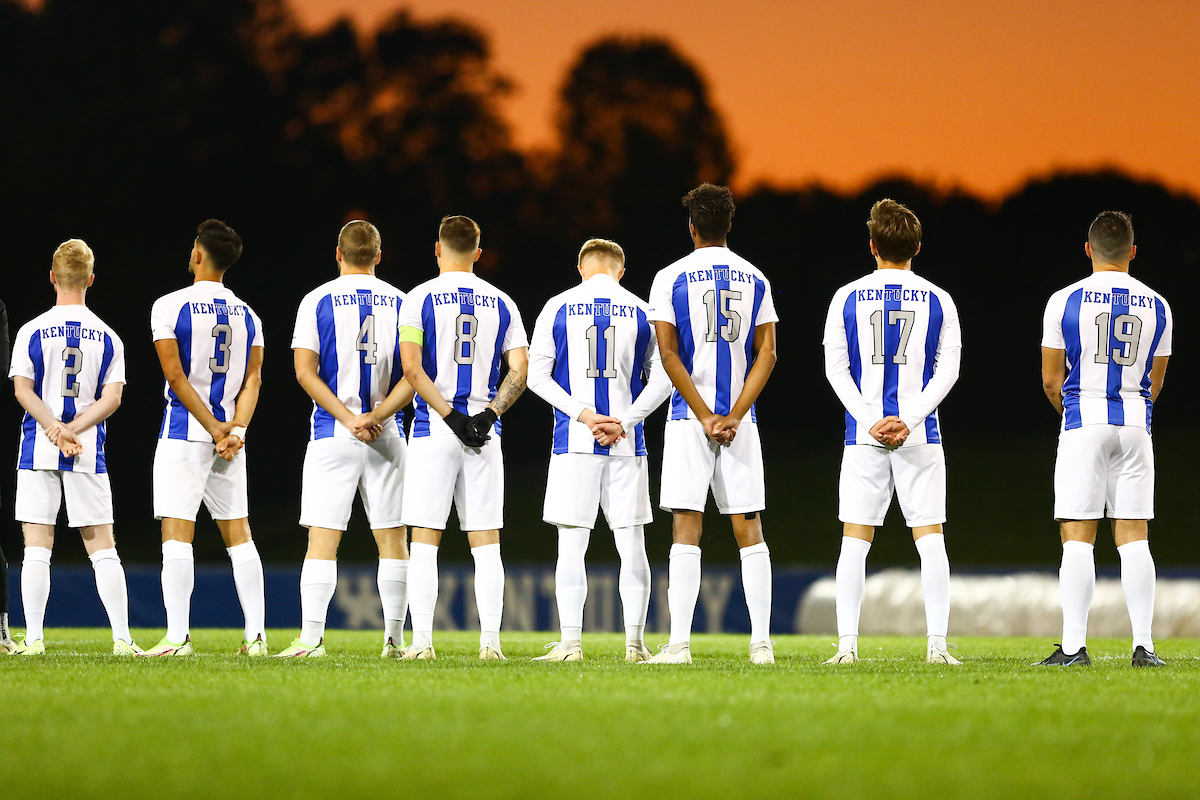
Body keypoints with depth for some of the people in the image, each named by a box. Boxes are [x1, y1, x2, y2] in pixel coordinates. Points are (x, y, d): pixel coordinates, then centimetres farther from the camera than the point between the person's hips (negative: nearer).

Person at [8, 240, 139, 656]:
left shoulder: (32, 331, 0)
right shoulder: (108, 338, 5)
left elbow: (23, 390, -8)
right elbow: (111, 398, -4)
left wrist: (57, 430, -12)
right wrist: (73, 430, -8)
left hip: (38, 450, -1)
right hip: (89, 454, 1)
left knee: (37, 547, 1)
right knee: (102, 547, 5)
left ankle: (33, 638, -2)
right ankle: (122, 639, 1)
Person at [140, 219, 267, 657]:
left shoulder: (170, 307, -6)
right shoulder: (247, 315, 9)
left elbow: (177, 378, -12)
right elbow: (253, 380, 2)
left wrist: (214, 430, -9)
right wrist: (235, 430, -7)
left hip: (184, 432, -5)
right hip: (231, 437, 5)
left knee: (177, 534, -5)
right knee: (238, 534, 9)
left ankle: (178, 637, -10)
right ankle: (256, 635, 5)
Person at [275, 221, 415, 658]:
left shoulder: (318, 301, 0)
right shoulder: (401, 303, 7)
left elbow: (306, 372, -7)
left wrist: (349, 419, -9)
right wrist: (376, 416, -8)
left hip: (332, 436, -2)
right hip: (387, 436, 2)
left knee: (322, 539, -4)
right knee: (392, 538, 8)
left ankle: (311, 638, -12)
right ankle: (395, 639, 9)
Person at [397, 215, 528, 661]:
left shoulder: (420, 299, 0)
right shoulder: (501, 304, 10)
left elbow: (412, 368, -10)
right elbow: (519, 370, 2)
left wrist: (449, 415, -10)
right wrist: (488, 414, -4)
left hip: (433, 427, -2)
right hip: (484, 433, 2)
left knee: (425, 540, 0)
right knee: (485, 541, 4)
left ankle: (422, 641, -6)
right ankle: (490, 641, -1)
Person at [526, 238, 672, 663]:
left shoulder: (557, 309, 4)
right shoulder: (641, 312, 6)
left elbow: (538, 375, -1)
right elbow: (661, 380, 3)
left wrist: (583, 415, -6)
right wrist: (623, 422, -3)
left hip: (573, 440, -1)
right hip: (627, 445, 1)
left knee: (572, 545, 1)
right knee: (632, 544, 5)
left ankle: (570, 643, -3)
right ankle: (635, 642, 2)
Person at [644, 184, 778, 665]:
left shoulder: (670, 279, -2)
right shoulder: (754, 280, 7)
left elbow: (669, 354, -7)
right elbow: (766, 354, 2)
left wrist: (705, 417, -6)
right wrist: (733, 416, -3)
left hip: (690, 420, -2)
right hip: (740, 420, 2)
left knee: (686, 530, -3)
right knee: (749, 530, 5)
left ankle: (679, 643, -9)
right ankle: (761, 643, 2)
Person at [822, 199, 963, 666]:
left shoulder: (847, 298, 4)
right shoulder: (937, 301, 5)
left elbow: (836, 369, 0)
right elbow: (947, 370, -2)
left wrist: (870, 422, -5)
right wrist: (909, 421, -8)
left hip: (864, 436, 0)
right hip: (921, 438, 0)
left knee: (855, 540, 3)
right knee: (930, 538, 2)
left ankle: (847, 644, -2)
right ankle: (937, 644, -4)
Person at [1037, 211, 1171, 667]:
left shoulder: (1065, 302, -4)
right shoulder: (1157, 307, 6)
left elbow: (1051, 379, 1)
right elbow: (1155, 382, 14)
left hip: (1084, 423, -3)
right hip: (1135, 425, 3)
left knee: (1078, 538, -2)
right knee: (1133, 537, 5)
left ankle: (1074, 646, -6)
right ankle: (1143, 645, 1)